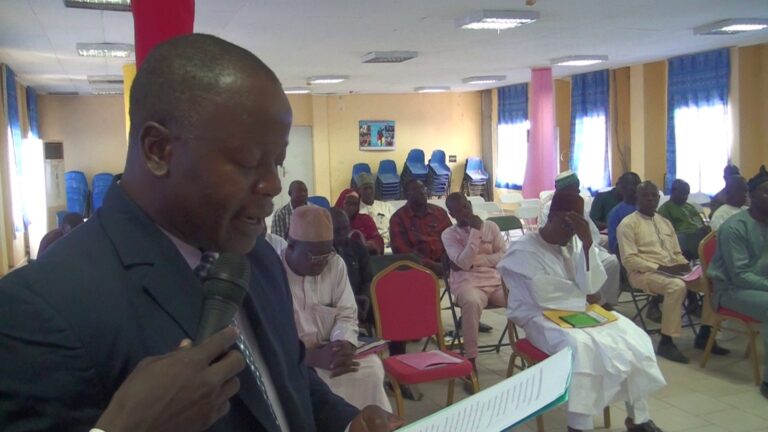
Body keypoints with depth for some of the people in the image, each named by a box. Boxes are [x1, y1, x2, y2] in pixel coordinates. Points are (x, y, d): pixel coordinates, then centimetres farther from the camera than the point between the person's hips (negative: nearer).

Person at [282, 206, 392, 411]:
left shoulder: (336, 264, 1)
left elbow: (346, 314, 3)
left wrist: (344, 344, -20)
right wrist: (314, 357, -32)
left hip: (328, 351, 5)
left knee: (370, 367, -19)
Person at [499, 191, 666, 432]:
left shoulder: (575, 242, 7)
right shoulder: (524, 250, -11)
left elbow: (591, 287, -6)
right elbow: (546, 297, -20)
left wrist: (587, 244, -16)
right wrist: (583, 297, -7)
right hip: (540, 318, -6)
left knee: (631, 336, -13)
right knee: (578, 345, -35)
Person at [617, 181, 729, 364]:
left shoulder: (665, 222, 20)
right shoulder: (628, 224, -4)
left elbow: (677, 253, 20)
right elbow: (629, 259, -13)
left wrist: (685, 266, -4)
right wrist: (659, 268, -21)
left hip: (671, 271, 7)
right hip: (643, 273, -7)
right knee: (677, 286, -35)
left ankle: (704, 335, 1)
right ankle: (666, 342, -26)